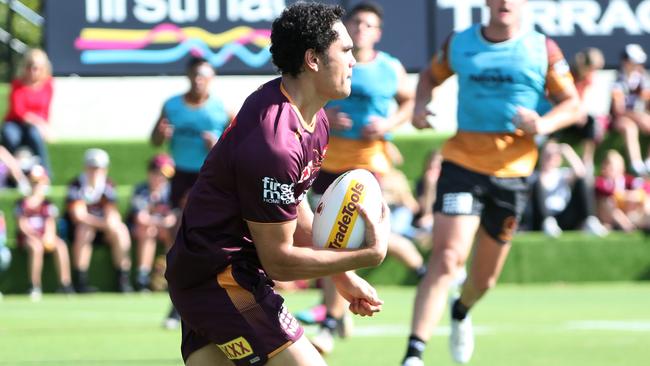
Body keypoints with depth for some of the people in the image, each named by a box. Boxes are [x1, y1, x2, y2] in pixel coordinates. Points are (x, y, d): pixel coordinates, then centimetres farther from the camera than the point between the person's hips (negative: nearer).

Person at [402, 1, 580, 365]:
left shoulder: (543, 49, 0)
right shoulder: (459, 44, 2)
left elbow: (572, 103, 3)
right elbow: (430, 76, 21)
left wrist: (544, 124, -18)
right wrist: (421, 104, -1)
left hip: (512, 171, 1)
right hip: (463, 162, -1)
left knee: (486, 276, 13)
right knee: (448, 256, -20)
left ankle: (461, 312, 49)